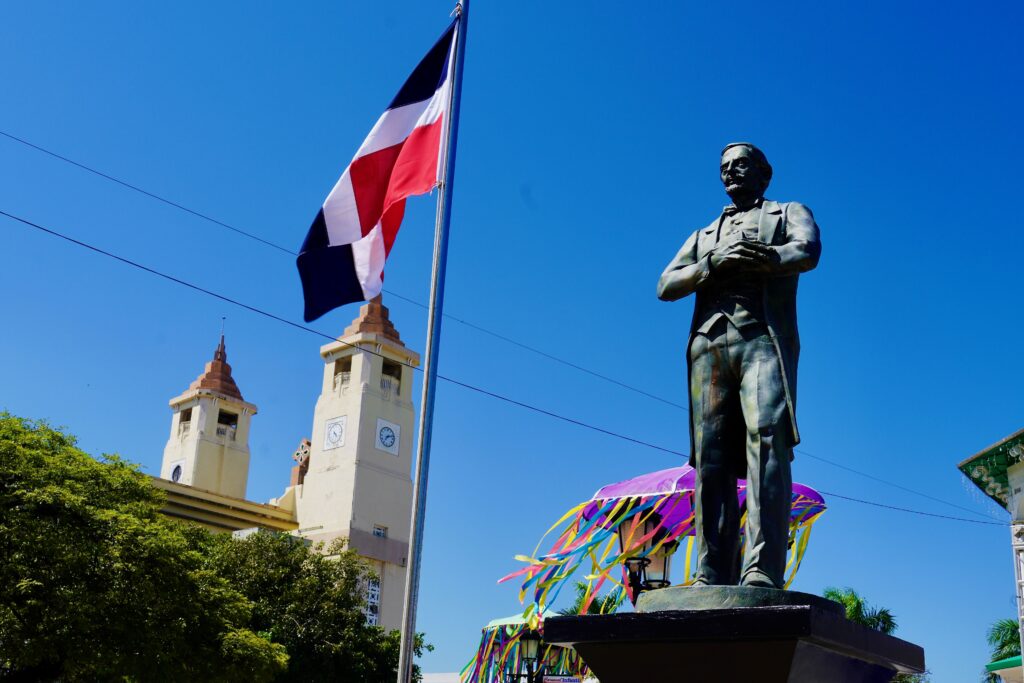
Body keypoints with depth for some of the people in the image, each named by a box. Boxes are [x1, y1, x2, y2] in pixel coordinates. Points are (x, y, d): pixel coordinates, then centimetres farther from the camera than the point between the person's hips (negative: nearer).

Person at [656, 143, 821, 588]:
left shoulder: (789, 213, 23)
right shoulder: (703, 236, 33)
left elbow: (808, 251, -1)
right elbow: (666, 286, 15)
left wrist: (745, 261, -11)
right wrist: (715, 263, -3)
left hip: (763, 338, -4)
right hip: (708, 346, 4)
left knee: (767, 439, -22)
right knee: (711, 458, -9)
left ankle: (763, 572, -31)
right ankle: (712, 577, -14)